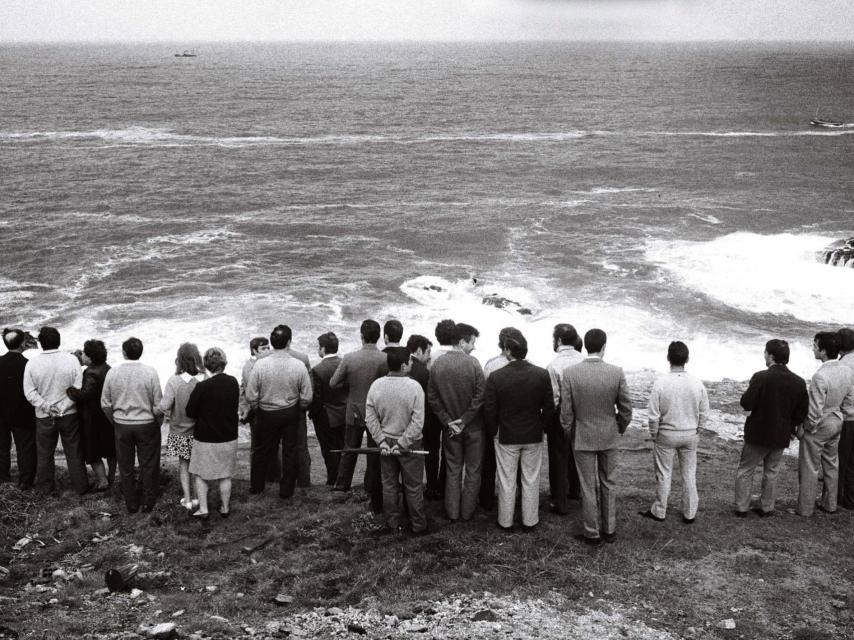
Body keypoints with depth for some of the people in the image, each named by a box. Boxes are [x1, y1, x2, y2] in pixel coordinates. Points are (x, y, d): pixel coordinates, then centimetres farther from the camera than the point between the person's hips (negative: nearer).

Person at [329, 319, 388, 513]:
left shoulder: (349, 358, -15)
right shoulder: (387, 359, -19)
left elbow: (333, 383, -7)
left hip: (354, 413, 1)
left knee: (349, 450, 20)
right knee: (375, 457, 12)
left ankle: (341, 486, 30)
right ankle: (376, 501, 22)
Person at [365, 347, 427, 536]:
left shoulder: (376, 385, -7)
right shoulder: (414, 387, -18)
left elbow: (370, 418, -5)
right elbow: (417, 422, -20)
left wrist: (381, 441, -3)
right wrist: (403, 444, -14)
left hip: (386, 443, 3)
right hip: (410, 443, -3)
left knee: (389, 485, 16)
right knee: (413, 487, 9)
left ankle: (392, 523, 25)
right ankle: (418, 525, 20)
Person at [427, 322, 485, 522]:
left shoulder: (437, 365, -4)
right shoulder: (472, 363, -16)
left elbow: (431, 398, -3)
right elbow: (480, 394, -19)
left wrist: (448, 421, -3)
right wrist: (465, 419, -11)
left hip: (450, 428, 3)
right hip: (473, 426, -3)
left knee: (453, 470, 15)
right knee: (472, 471, 12)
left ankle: (452, 512, 17)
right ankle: (467, 512, 18)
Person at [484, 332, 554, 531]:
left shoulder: (495, 377, -15)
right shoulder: (542, 374, -9)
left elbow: (489, 410, -9)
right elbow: (549, 408, -3)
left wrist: (493, 432, 7)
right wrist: (543, 428, 12)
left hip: (506, 437, -1)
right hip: (533, 436, 2)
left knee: (506, 482, 11)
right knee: (531, 481, 14)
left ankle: (505, 522, 22)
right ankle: (529, 521, 23)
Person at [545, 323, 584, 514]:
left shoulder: (554, 366, -21)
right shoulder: (583, 360, -6)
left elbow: (553, 398, -18)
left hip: (561, 414, -5)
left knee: (559, 458, 7)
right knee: (575, 454, 24)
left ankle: (561, 503, 15)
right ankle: (574, 490, 43)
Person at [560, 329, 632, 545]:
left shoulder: (570, 373, -15)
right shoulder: (616, 373, -13)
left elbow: (566, 412, -10)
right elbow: (625, 408, -4)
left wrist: (569, 434, 7)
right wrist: (620, 428, 15)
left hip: (583, 438, -1)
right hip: (609, 437, 1)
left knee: (588, 487, 9)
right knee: (609, 484, 17)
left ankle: (592, 533, 18)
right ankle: (609, 530, 26)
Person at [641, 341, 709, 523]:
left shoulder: (660, 383, -18)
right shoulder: (697, 383, -10)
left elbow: (654, 415, -14)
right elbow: (704, 414, -2)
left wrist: (654, 434, 0)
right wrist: (696, 430, 13)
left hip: (666, 435, -2)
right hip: (690, 435, 2)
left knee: (664, 474, 12)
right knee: (689, 474, 15)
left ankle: (659, 512, 24)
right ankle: (689, 513, 24)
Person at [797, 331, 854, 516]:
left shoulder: (820, 377, -31)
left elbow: (815, 411, -27)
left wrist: (806, 428, -11)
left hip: (819, 425, -7)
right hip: (837, 422, 7)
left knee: (809, 468, 8)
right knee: (831, 464, 22)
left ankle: (805, 509, 19)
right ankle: (829, 504, 36)